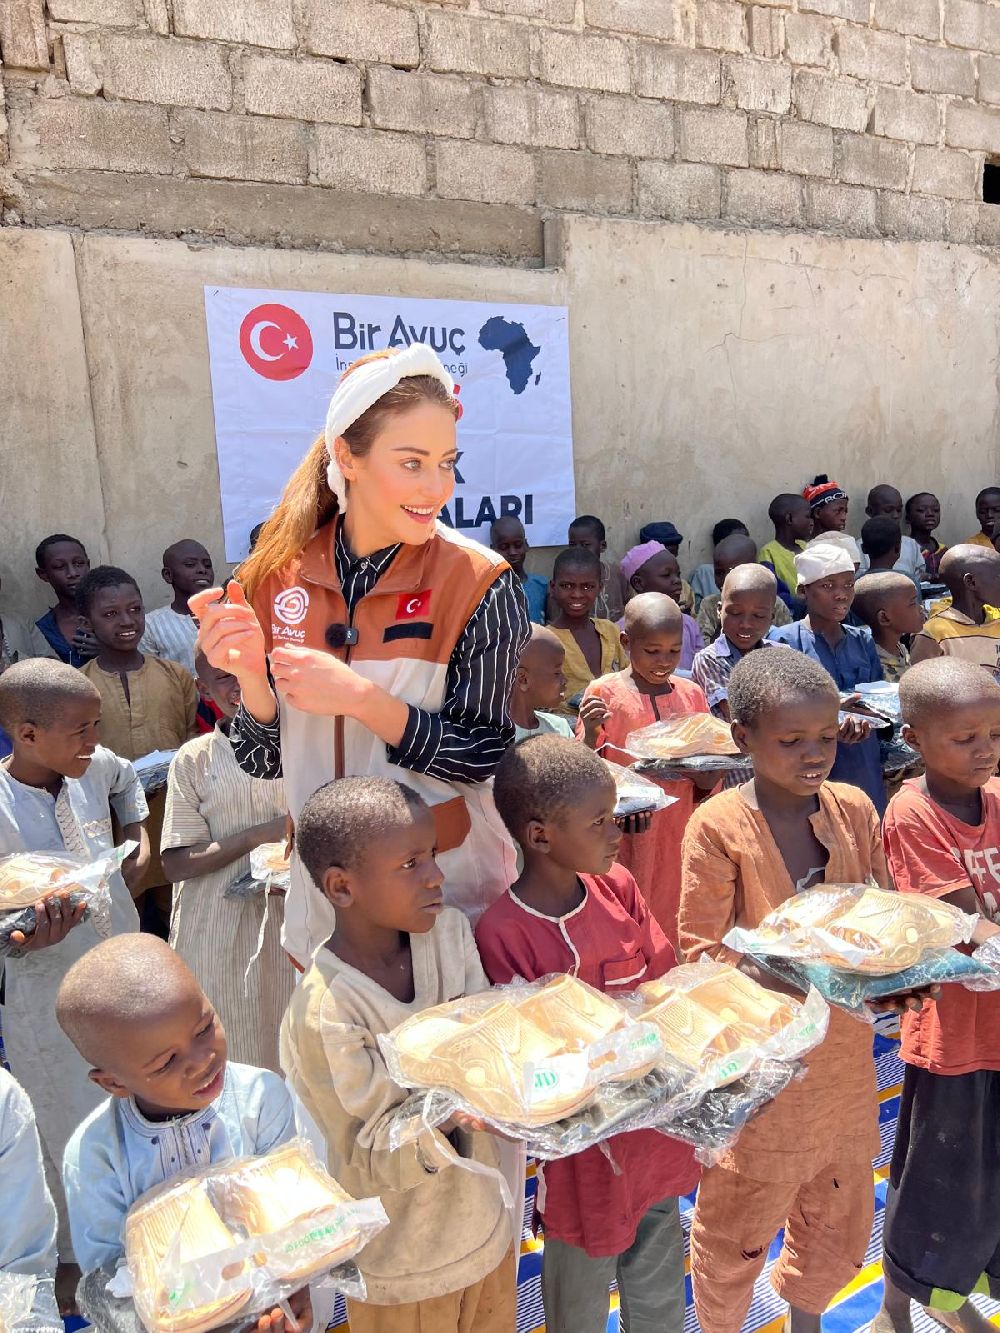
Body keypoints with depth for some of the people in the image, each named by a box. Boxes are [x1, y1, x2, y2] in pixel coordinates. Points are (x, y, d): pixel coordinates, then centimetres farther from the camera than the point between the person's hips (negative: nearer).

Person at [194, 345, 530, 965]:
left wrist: (360, 697, -26)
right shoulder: (280, 576, -6)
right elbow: (267, 762, -1)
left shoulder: (479, 583, -15)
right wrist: (250, 677, -20)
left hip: (450, 878, -2)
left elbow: (482, 756, -15)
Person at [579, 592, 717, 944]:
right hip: (625, 833, -3)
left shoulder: (690, 693, 8)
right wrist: (590, 731, -23)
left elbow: (710, 775, 13)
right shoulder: (604, 692, -3)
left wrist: (705, 777, -10)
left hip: (680, 833, 3)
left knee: (676, 923, 9)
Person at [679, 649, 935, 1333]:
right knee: (736, 1225, 16)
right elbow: (701, 954, -17)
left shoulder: (855, 809, -4)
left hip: (844, 1053, 5)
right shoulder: (717, 826, -19)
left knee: (839, 1220, 25)